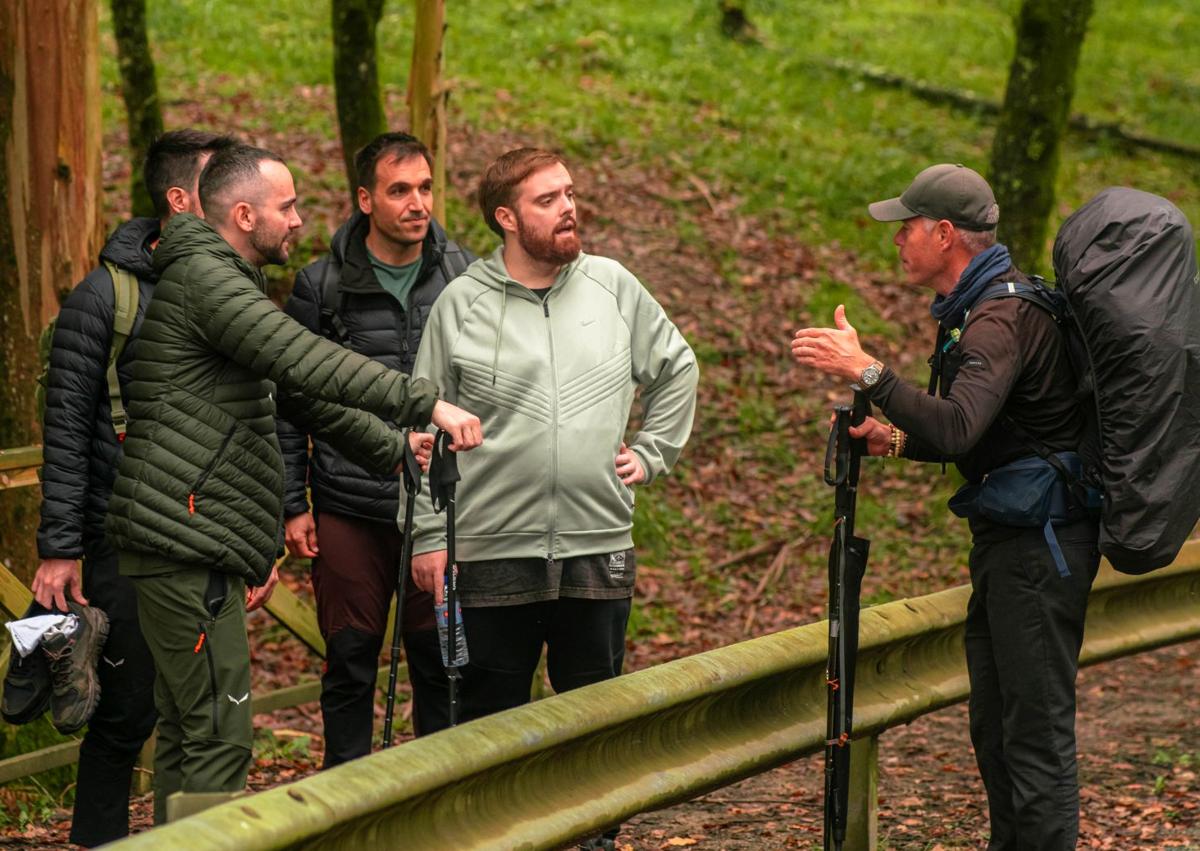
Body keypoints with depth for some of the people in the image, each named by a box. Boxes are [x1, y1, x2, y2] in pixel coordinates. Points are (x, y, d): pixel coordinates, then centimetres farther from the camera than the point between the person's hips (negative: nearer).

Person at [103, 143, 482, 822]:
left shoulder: (228, 283, 22)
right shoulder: (204, 277, -12)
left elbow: (300, 395, 26)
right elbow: (310, 362, -23)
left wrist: (397, 448, 21)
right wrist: (429, 403, -23)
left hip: (194, 551, 11)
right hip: (187, 547, -11)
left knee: (187, 735, 14)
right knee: (218, 740, -10)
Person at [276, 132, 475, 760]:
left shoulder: (463, 278, 4)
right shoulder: (321, 286, -1)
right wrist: (291, 506, 0)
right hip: (348, 511, -1)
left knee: (440, 662, 5)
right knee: (350, 663, 4)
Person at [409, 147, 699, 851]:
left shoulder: (612, 286, 5)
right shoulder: (462, 306, -2)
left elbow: (676, 368, 20)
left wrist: (652, 452, 11)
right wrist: (428, 536, -3)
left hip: (599, 546, 2)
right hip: (493, 549, -2)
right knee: (490, 714, 5)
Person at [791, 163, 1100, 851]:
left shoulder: (1002, 316, -18)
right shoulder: (977, 306, 16)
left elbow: (959, 427, -33)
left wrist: (867, 372, -34)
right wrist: (900, 439, 6)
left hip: (1040, 541, -11)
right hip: (1009, 538, 11)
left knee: (1038, 728, -10)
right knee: (995, 723, 15)